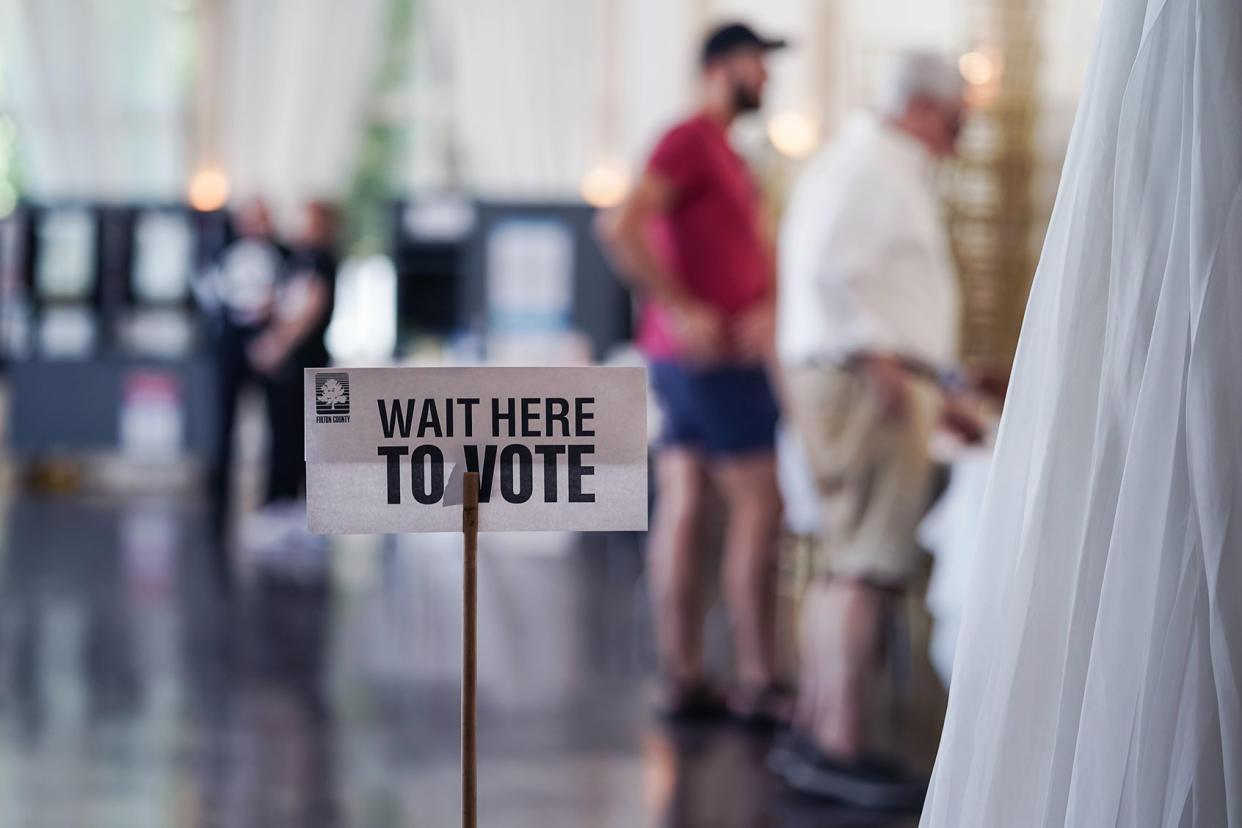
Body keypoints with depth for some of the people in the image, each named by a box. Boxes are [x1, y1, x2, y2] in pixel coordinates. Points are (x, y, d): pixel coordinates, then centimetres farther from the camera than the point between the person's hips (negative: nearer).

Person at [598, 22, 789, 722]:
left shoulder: (724, 154, 20)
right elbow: (623, 228, -23)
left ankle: (683, 676, 8)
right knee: (761, 501, -7)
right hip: (711, 355, -9)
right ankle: (757, 679, -5)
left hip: (695, 355, 9)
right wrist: (683, 309, -21)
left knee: (683, 507, 6)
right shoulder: (690, 141, -11)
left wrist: (768, 305, -4)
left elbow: (761, 244, 16)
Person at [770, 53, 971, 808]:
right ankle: (841, 751, -14)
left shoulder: (876, 165, 24)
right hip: (868, 384, -11)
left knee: (845, 564, 13)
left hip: (873, 384, 11)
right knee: (870, 567, -13)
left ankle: (814, 733, 18)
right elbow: (829, 271, -22)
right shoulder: (874, 165, -10)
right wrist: (881, 358, -23)